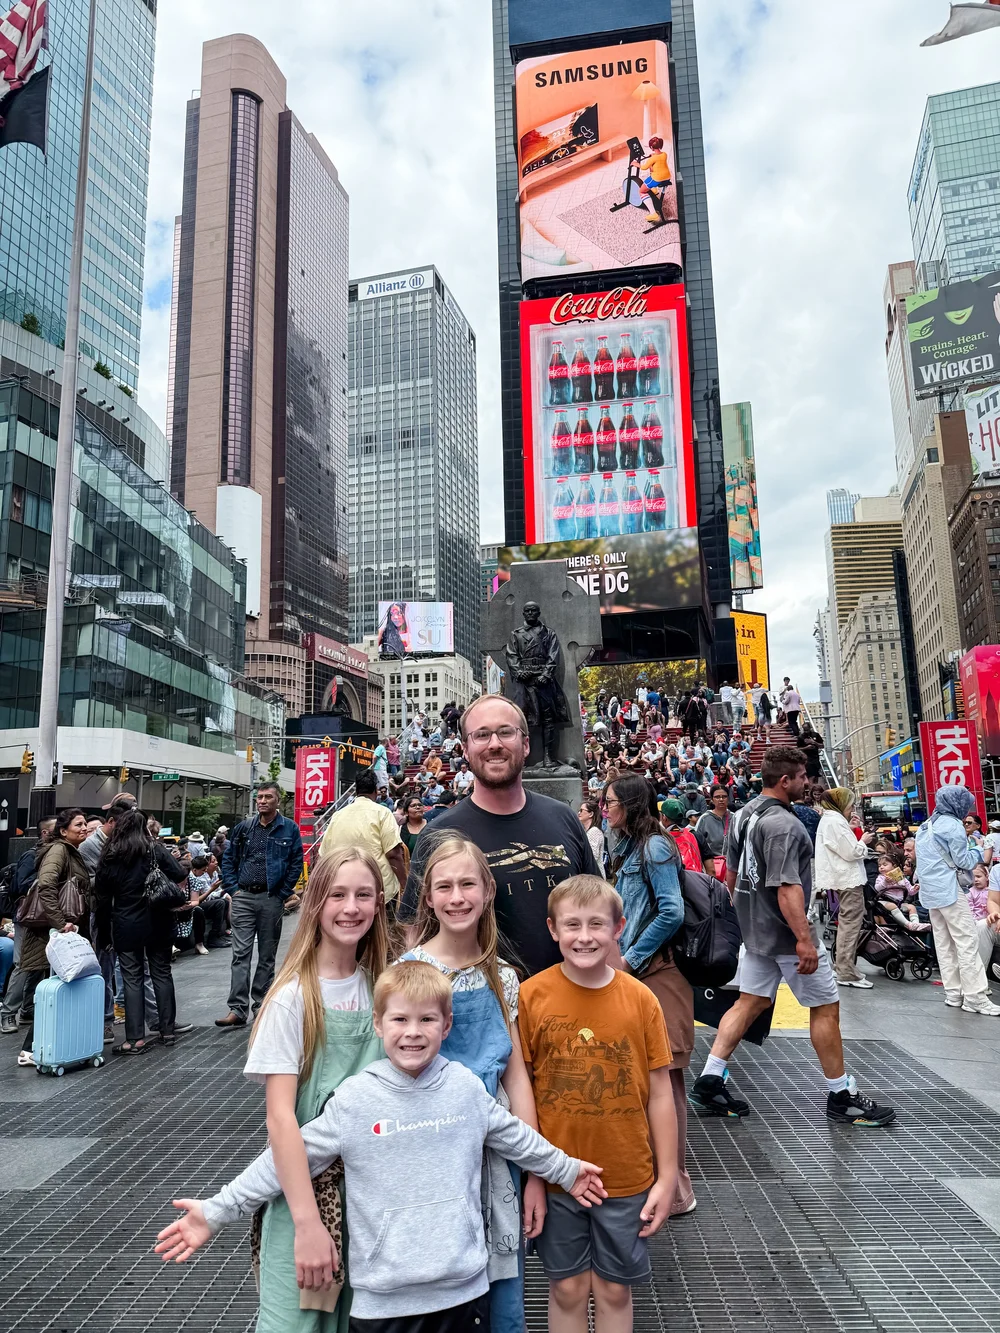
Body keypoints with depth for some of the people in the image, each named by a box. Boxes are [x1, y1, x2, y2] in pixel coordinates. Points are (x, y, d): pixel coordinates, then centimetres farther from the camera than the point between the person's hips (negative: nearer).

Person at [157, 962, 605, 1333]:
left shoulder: (466, 1086, -3)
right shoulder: (354, 1098, -9)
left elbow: (513, 1135, 11)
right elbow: (288, 1157, -5)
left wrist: (566, 1170, 22)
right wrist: (216, 1212, -7)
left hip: (462, 1285, 2)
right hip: (382, 1296, -1)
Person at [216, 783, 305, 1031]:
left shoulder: (289, 829, 0)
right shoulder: (244, 827, 8)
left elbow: (296, 864, -1)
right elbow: (228, 859, 12)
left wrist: (283, 895, -6)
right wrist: (233, 889, 2)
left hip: (272, 900, -1)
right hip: (243, 898, 2)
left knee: (267, 955, 8)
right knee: (241, 954, -2)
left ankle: (260, 1003, 20)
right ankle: (238, 1009, -2)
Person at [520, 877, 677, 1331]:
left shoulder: (640, 998, -9)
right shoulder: (530, 995, -13)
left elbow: (659, 1093, -2)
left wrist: (667, 1177, 1)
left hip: (626, 1178, 1)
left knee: (614, 1289, 16)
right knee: (567, 1288, 15)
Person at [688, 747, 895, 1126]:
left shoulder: (743, 815, 6)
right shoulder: (783, 825, -22)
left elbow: (731, 874, 15)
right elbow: (787, 887, -28)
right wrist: (804, 939, -28)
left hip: (756, 932, 9)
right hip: (786, 934, -9)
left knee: (749, 1003, 13)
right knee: (826, 1008, 6)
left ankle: (709, 1081, 12)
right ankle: (841, 1096, 19)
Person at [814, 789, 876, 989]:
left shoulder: (828, 819, 13)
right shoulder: (835, 822, -20)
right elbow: (851, 852, -20)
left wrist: (859, 843, 10)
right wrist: (863, 842, -5)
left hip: (843, 878, 11)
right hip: (849, 878, -11)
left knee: (846, 924, 18)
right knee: (851, 924, -7)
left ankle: (844, 969, 24)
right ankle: (847, 973, -5)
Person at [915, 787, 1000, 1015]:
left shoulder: (927, 825, 16)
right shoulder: (952, 825, -11)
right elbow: (962, 861, -10)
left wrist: (971, 851, 24)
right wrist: (979, 852, 8)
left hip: (931, 889, 9)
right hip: (949, 889, -9)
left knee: (944, 942, 8)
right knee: (967, 940, -7)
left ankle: (953, 994, 10)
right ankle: (975, 997, -9)